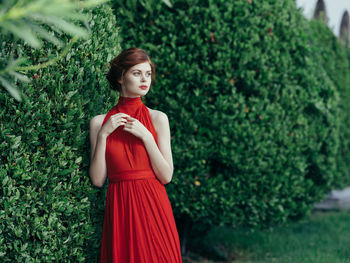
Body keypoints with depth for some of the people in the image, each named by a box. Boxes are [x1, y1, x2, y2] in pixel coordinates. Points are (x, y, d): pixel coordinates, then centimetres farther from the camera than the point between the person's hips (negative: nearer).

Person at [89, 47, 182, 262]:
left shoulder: (158, 118, 2)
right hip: (119, 210, 0)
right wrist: (103, 134, -10)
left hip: (153, 206, 0)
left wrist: (146, 136, -12)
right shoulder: (99, 122, 4)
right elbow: (98, 179, -3)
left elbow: (166, 176, -3)